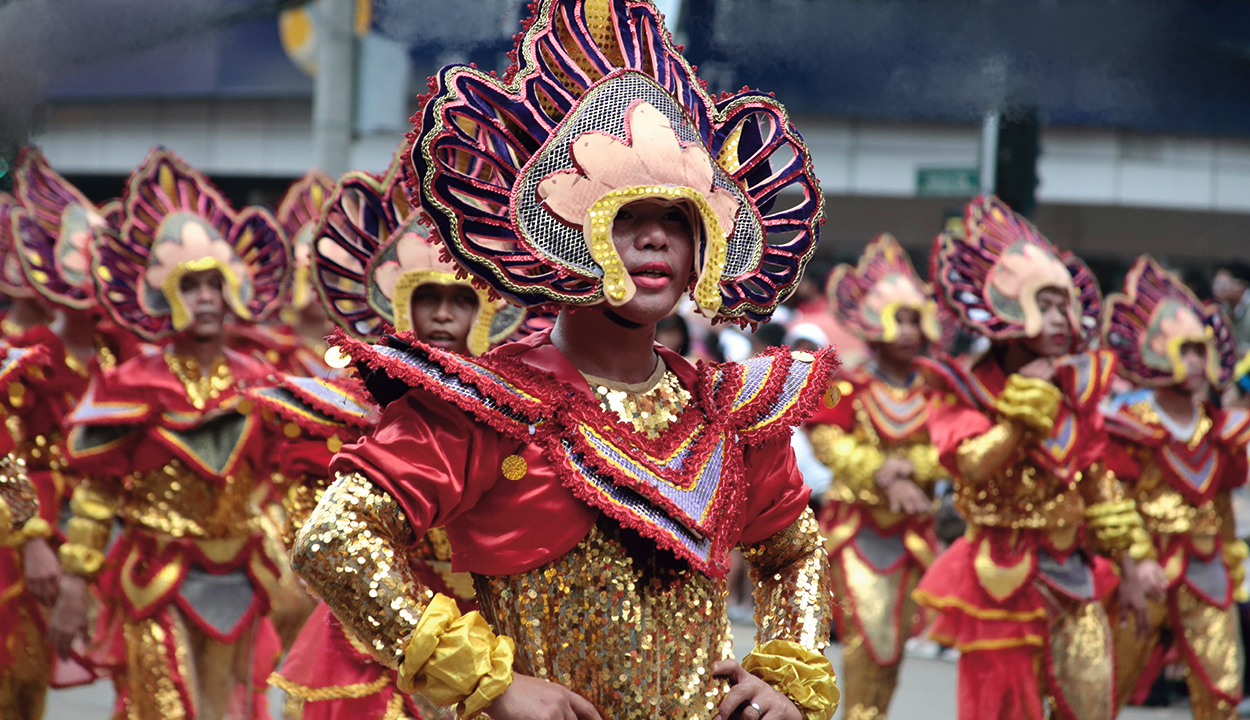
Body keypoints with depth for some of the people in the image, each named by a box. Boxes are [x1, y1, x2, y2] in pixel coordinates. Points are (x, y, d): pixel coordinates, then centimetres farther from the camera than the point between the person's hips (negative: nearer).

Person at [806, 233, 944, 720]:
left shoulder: (933, 394, 3)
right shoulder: (847, 389, -5)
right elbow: (828, 443, -14)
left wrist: (907, 466, -21)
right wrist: (884, 478, -21)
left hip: (911, 529, 3)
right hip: (857, 525, -3)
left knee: (897, 632, 8)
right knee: (866, 630, -10)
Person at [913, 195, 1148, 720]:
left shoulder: (1078, 389, 9)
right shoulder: (965, 390, -7)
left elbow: (1101, 487, 16)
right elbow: (976, 466, -25)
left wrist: (1123, 565, 14)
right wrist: (1027, 406, -20)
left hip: (1074, 574, 5)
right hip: (1004, 578, -5)